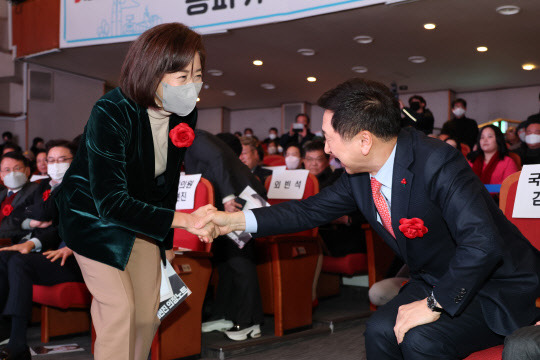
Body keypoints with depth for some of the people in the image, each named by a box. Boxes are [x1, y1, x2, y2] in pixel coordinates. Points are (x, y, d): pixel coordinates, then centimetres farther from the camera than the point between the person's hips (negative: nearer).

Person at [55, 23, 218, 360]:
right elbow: (110, 203, -37)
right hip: (94, 212, -5)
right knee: (119, 308, -11)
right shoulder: (110, 114, -32)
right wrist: (182, 219, -44)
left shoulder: (185, 112, -14)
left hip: (142, 214, 6)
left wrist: (165, 237, 11)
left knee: (148, 311, 8)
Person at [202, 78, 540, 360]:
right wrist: (235, 220, 0)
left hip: (497, 286, -7)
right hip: (437, 282, 7)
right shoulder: (359, 174, -5)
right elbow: (312, 210, 6)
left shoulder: (437, 163, -29)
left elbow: (482, 243, -35)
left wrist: (435, 305, -29)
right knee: (380, 330, -13)